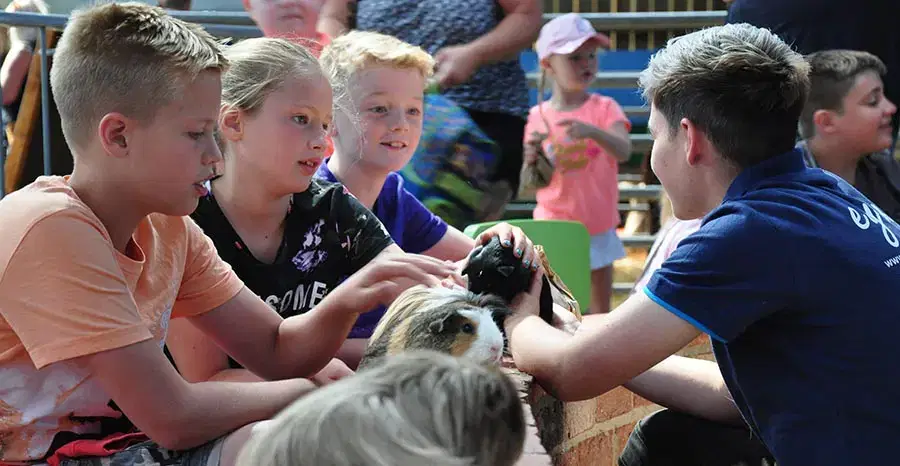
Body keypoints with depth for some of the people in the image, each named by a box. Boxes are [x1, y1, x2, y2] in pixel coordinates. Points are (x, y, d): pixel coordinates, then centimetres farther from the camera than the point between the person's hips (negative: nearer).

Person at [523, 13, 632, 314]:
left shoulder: (605, 108, -5)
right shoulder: (538, 117, -4)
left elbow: (624, 151, -23)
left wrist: (593, 132, -40)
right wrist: (532, 162, -21)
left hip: (598, 227, 1)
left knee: (601, 309, 13)